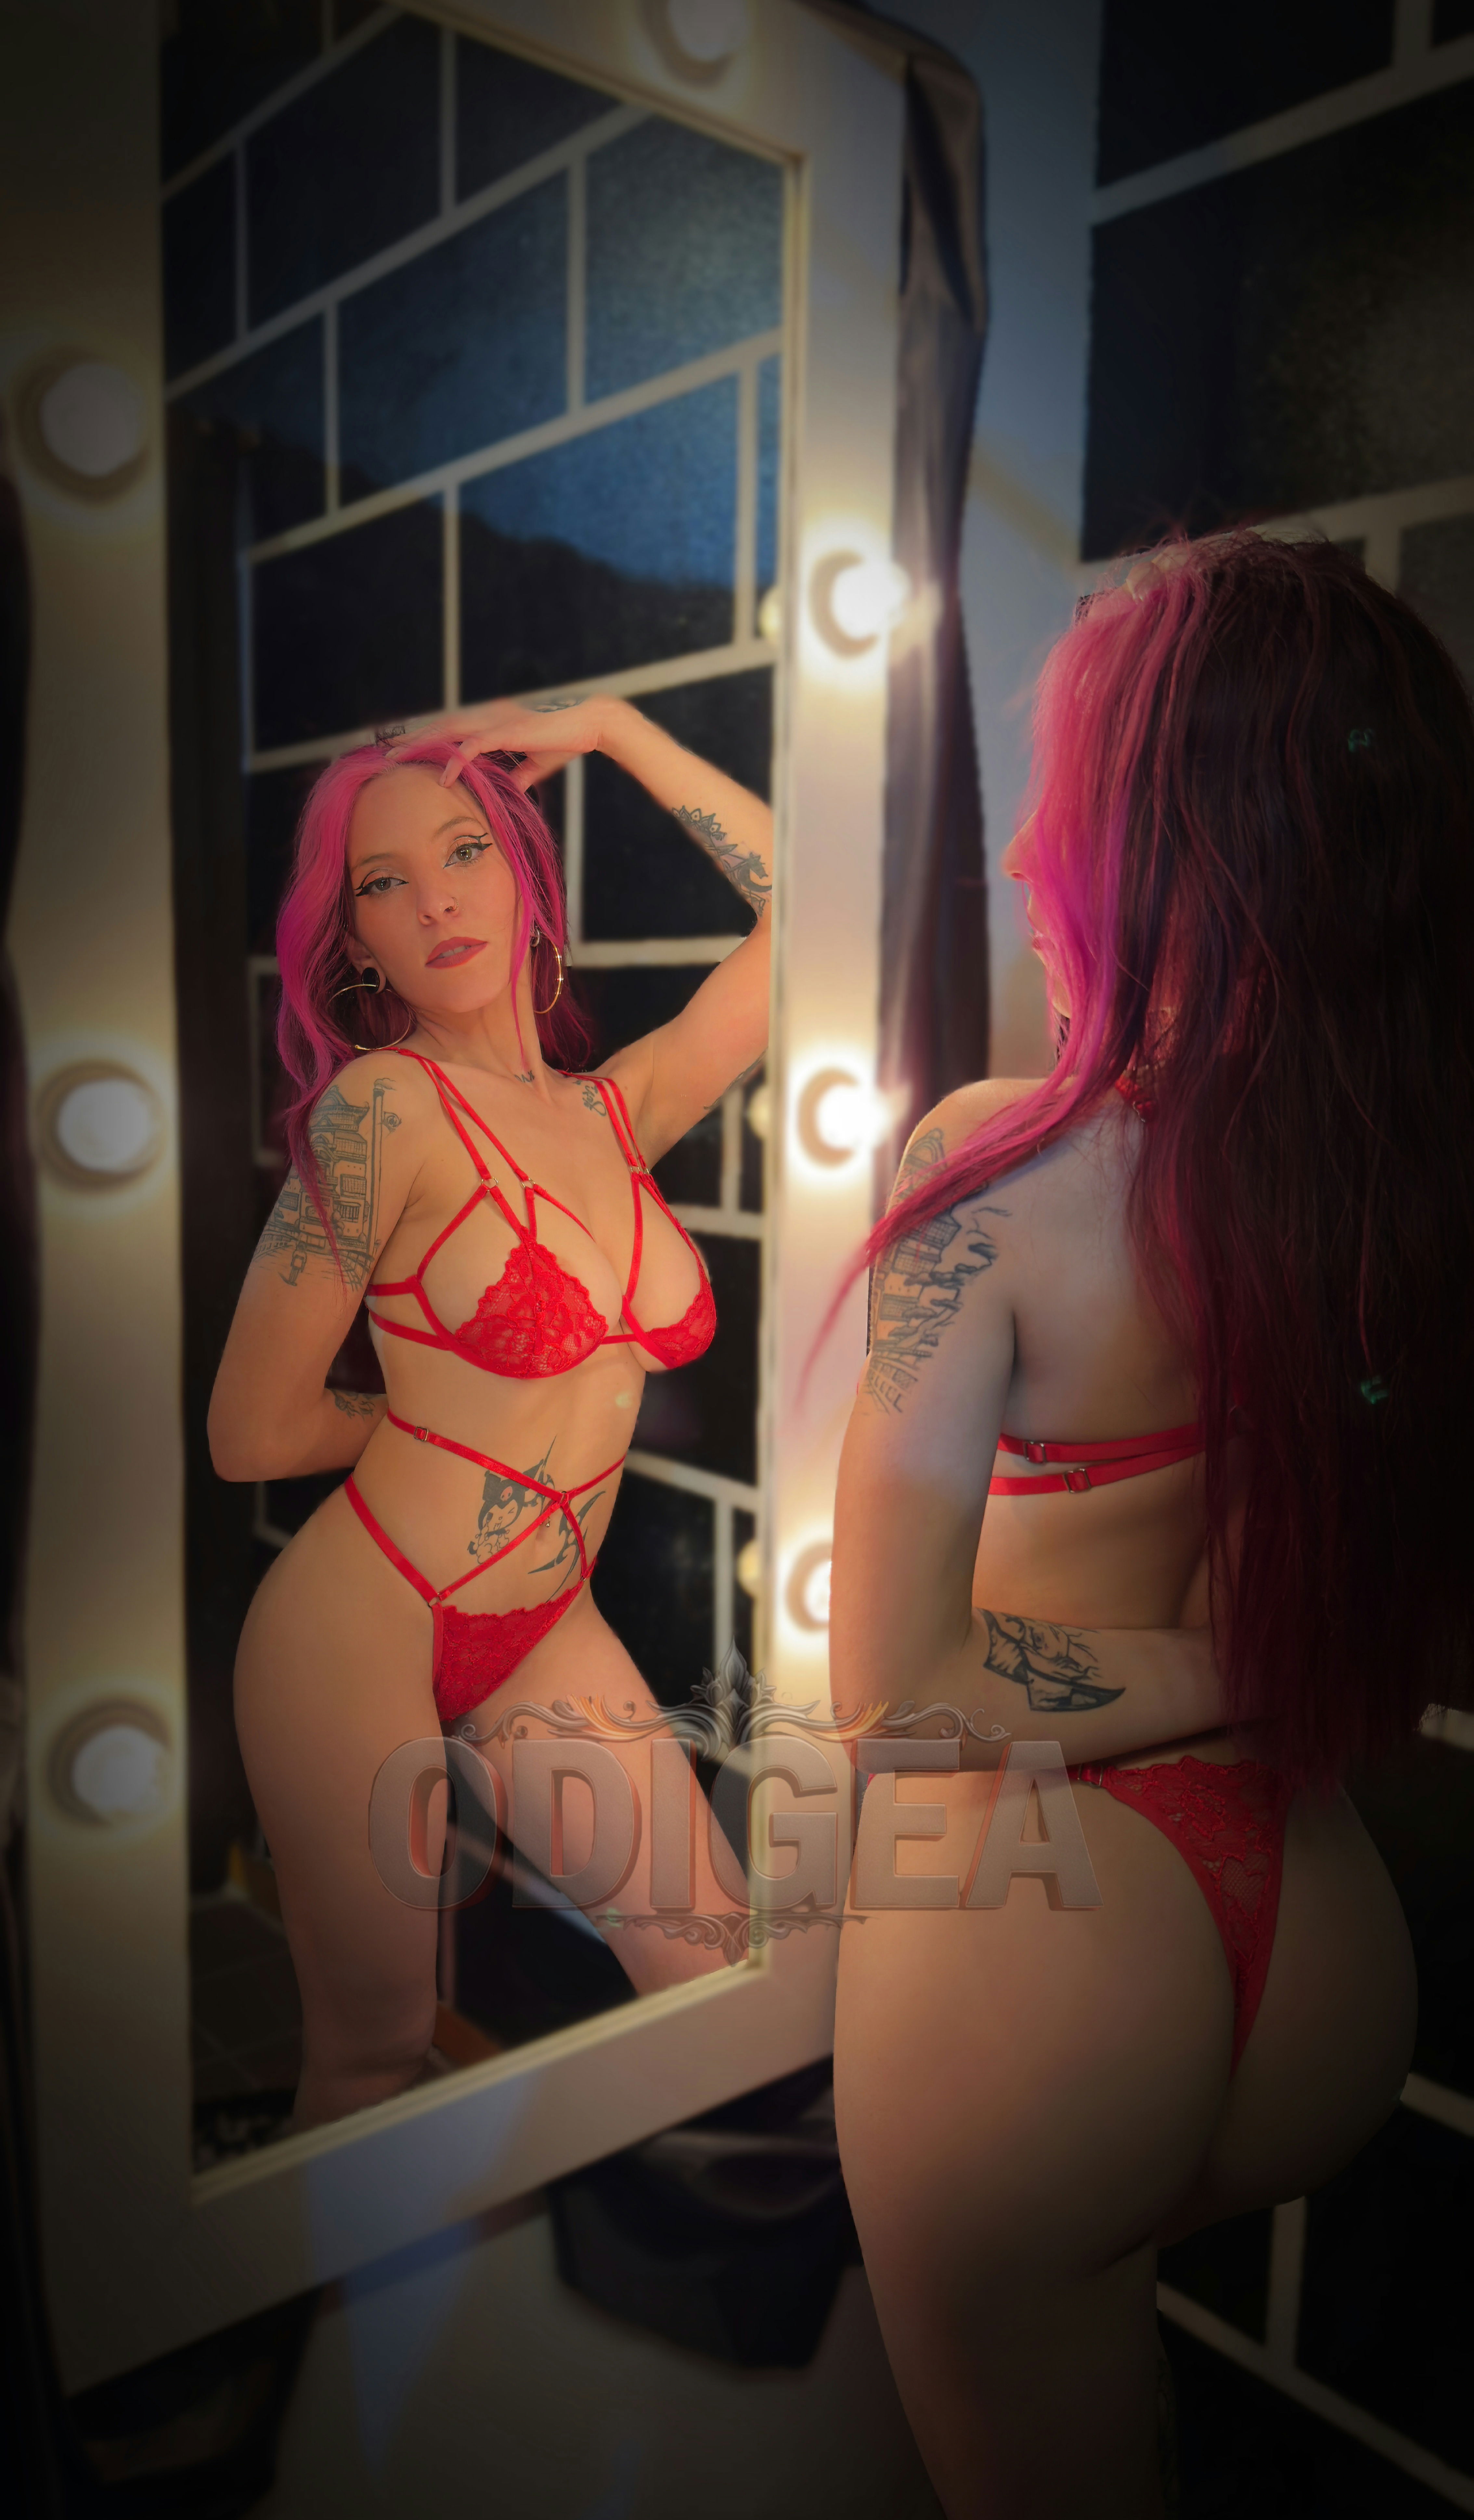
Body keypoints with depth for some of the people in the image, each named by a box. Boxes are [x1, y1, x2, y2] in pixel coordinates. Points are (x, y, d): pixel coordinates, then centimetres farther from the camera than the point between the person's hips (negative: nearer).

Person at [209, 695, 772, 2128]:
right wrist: (442, 1405, 2)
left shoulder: (618, 1113, 1)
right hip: (366, 1624, -5)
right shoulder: (384, 1106, -17)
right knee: (378, 2059, 11)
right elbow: (254, 1436, -14)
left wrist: (609, 726, 2)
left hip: (548, 1632, 6)